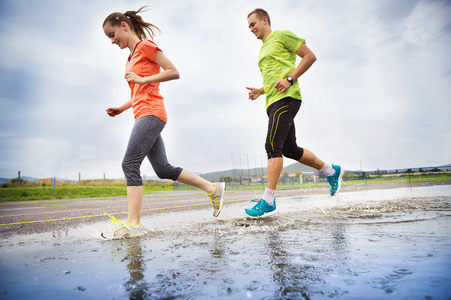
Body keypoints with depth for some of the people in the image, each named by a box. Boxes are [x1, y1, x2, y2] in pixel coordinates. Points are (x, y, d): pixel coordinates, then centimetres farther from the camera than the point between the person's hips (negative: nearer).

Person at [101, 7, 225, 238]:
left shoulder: (145, 46, 1)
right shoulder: (131, 58, 26)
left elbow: (174, 72, -8)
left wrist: (141, 79, -12)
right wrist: (122, 108, 15)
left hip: (151, 114, -9)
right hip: (144, 116, 10)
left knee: (130, 164, -16)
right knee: (164, 170, 6)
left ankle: (133, 224, -14)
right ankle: (213, 188, 11)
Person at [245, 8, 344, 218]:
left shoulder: (282, 35, 4)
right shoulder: (263, 51, 28)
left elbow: (310, 56, -3)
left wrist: (289, 79, -15)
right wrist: (259, 91, 14)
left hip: (286, 99, -9)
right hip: (273, 103, 9)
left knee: (273, 147, -17)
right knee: (290, 150, 10)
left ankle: (268, 202, -15)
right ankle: (331, 171, 26)